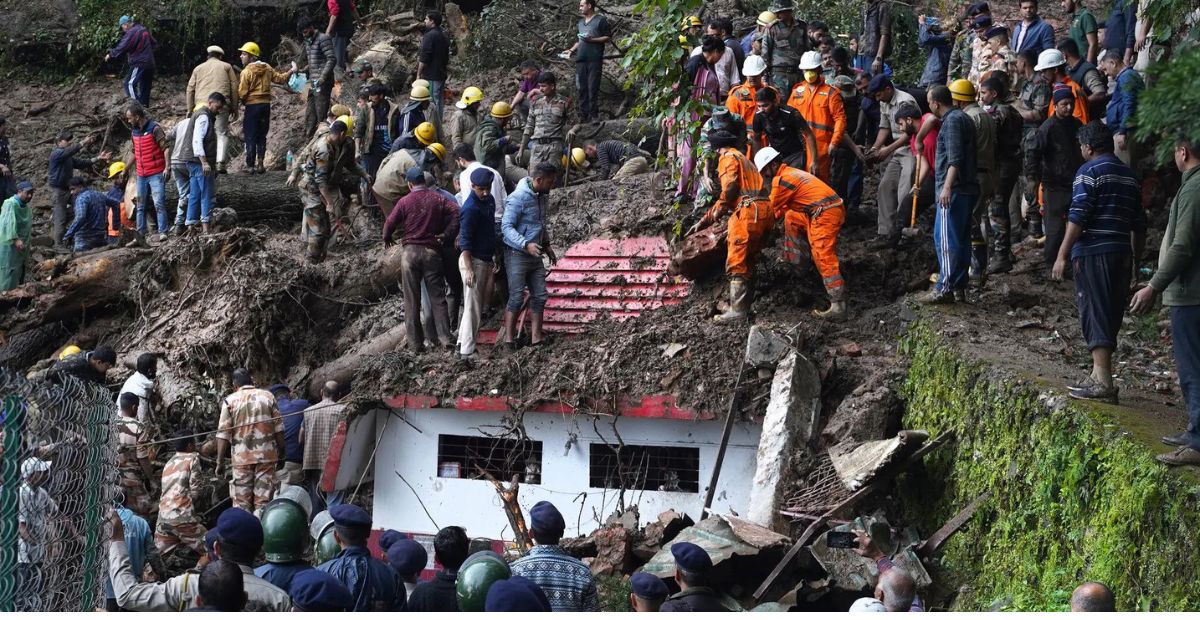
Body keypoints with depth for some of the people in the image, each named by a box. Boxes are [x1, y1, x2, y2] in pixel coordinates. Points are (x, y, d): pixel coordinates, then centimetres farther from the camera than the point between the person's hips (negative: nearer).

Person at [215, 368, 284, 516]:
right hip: (266, 455, 1)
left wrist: (220, 461, 1)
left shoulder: (230, 401, 1)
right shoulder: (268, 397, 6)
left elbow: (223, 434, -2)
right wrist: (281, 453, 12)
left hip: (242, 457, -1)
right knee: (263, 501, 1)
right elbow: (278, 429, 4)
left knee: (241, 504, 6)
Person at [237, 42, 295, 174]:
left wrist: (238, 99, 8)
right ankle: (260, 164, 10)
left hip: (252, 105, -5)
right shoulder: (267, 68, 4)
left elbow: (242, 93, -13)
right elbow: (280, 79, 12)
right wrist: (291, 71, 28)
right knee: (262, 136, 12)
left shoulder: (247, 71, -12)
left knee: (250, 137, -1)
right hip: (266, 104, 5)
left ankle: (250, 166, -2)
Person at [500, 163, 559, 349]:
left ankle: (536, 337, 12)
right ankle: (509, 339, 0)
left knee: (540, 296, 6)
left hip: (535, 255, 8)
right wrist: (526, 245, -32)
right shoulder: (518, 198, -19)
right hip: (517, 255, -8)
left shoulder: (542, 196, 8)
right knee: (516, 298, -7)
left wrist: (546, 245, 21)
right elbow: (506, 227, -22)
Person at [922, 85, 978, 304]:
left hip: (954, 190, -11)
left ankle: (945, 288, -13)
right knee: (961, 239, 12)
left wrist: (947, 186, -28)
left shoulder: (952, 121, -12)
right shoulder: (963, 118, 19)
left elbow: (955, 158, -22)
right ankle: (959, 288, 15)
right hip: (967, 188, 11)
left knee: (946, 240, -11)